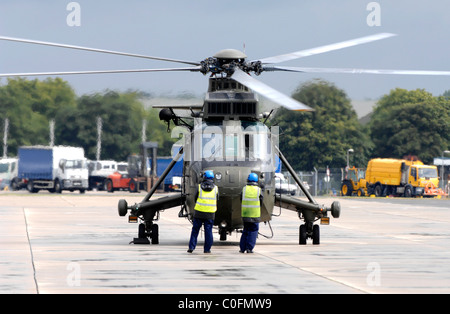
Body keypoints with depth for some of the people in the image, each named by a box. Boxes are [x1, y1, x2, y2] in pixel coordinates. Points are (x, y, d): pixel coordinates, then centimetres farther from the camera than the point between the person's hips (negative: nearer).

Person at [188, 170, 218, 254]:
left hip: (199, 212, 0)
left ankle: (191, 247, 3)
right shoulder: (215, 188, 2)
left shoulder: (199, 187, 0)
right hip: (210, 213, 0)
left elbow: (195, 199, 6)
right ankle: (207, 249, 4)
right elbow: (216, 200, 10)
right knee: (208, 231, 5)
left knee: (195, 230, 7)